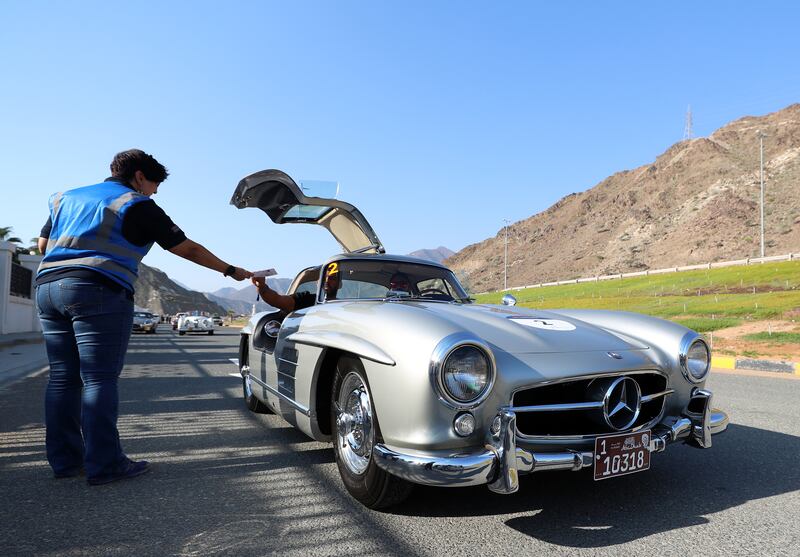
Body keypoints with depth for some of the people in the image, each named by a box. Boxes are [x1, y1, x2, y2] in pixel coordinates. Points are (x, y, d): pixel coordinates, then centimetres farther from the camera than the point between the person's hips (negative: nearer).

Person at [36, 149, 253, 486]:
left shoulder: (66, 198, 23)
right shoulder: (137, 205, 3)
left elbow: (43, 245, 25)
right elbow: (187, 248, 4)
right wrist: (231, 271, 12)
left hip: (47, 288, 8)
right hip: (99, 293, -7)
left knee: (63, 379, 10)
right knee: (99, 380, -6)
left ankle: (65, 460, 15)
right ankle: (104, 465, -3)